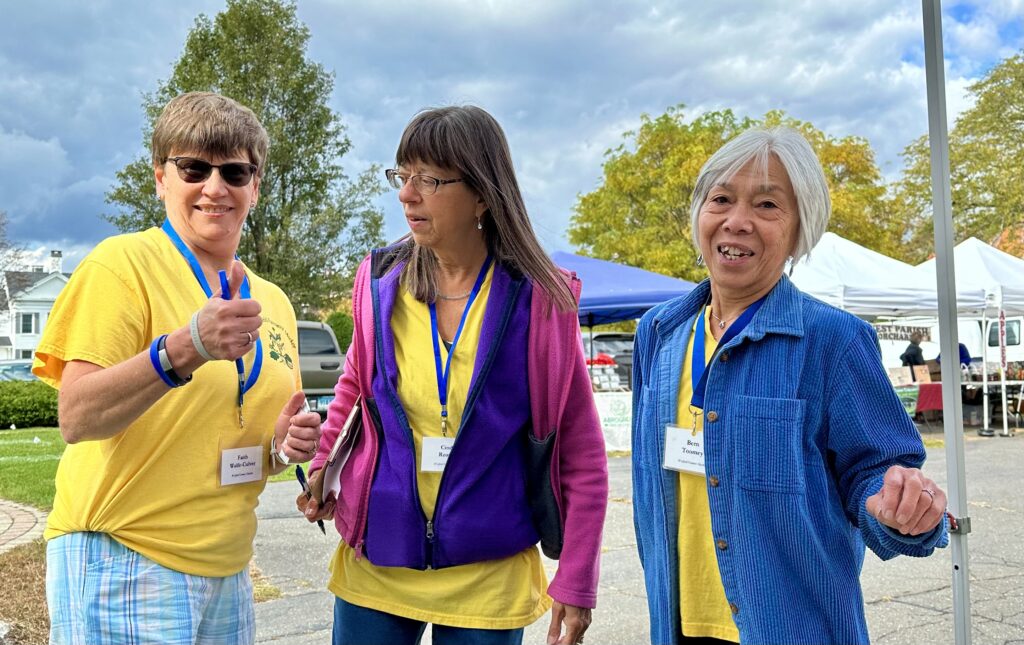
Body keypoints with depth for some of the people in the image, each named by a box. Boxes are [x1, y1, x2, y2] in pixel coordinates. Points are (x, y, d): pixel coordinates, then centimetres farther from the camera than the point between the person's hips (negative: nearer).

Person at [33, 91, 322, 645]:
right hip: (125, 564, -6)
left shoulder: (273, 302, 9)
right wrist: (184, 349, -31)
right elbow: (76, 418, -17)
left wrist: (284, 444, -3)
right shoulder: (123, 262, -9)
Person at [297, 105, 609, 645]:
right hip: (375, 565, 2)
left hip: (488, 578, -2)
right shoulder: (380, 279, -3)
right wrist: (322, 464, -2)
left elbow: (581, 451, -4)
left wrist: (576, 582, -5)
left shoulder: (539, 299, -10)